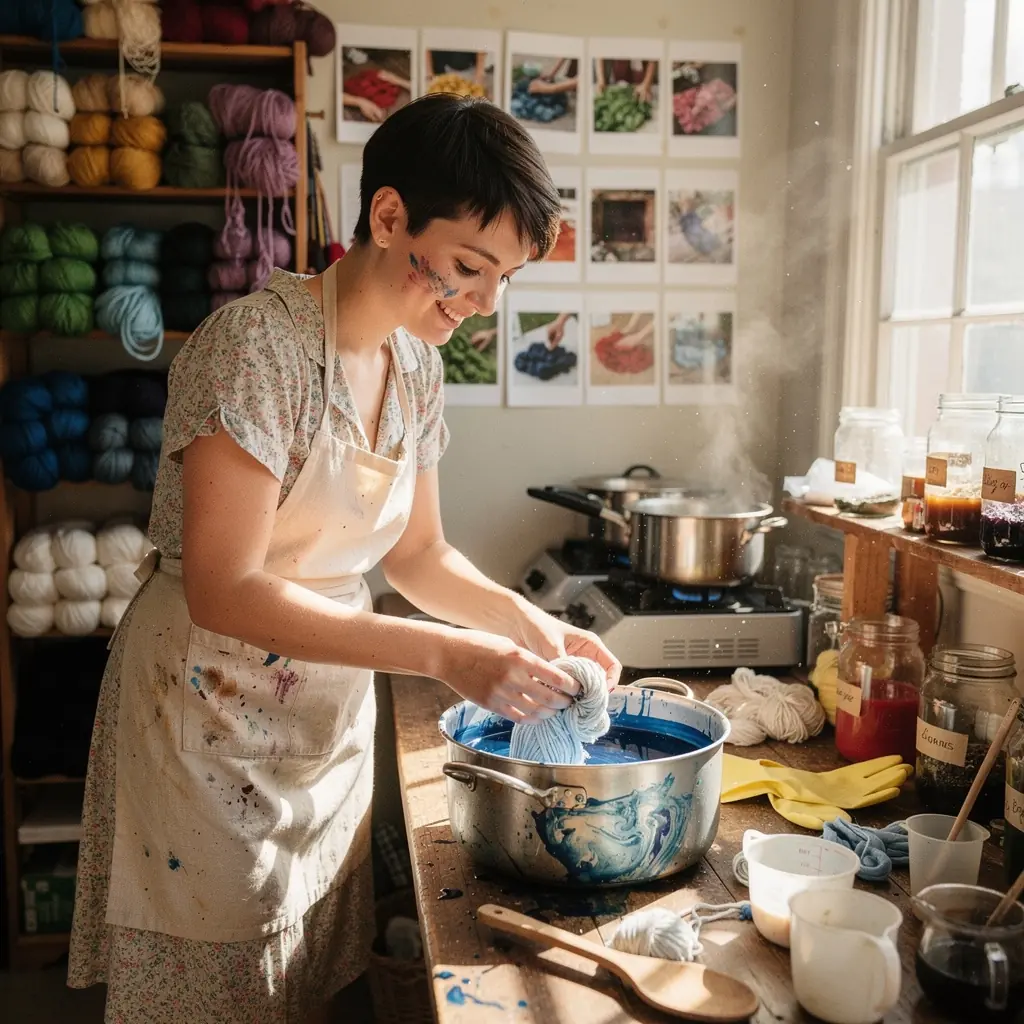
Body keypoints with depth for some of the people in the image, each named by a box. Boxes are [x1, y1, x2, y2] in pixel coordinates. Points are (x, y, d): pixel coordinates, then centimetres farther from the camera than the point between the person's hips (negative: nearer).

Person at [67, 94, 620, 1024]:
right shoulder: (258, 344, -23)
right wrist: (447, 655, -31)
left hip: (335, 720, 7)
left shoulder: (417, 364, 0)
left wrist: (527, 622, -9)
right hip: (213, 723, -6)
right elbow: (224, 590, -27)